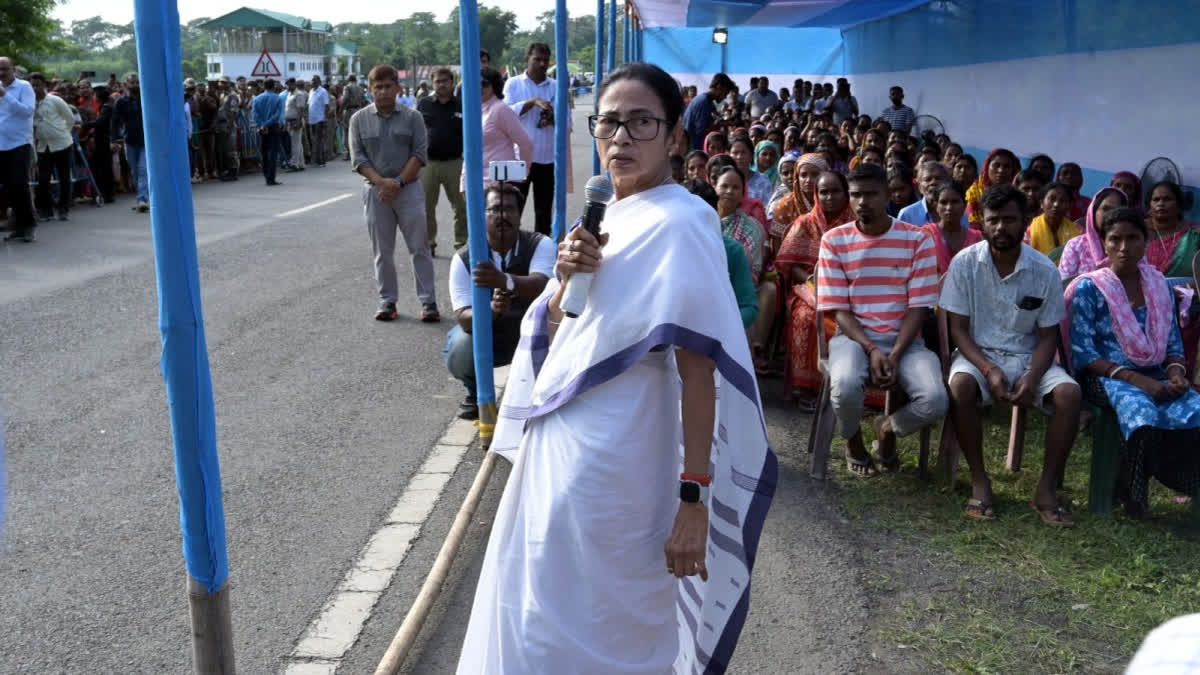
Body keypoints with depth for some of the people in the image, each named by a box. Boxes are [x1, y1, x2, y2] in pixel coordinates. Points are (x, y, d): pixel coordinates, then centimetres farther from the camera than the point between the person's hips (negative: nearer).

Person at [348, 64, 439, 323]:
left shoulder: (412, 117, 2)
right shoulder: (359, 119, 4)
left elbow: (419, 154, -3)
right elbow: (357, 158, 0)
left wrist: (398, 182, -13)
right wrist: (381, 182, -15)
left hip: (409, 188, -1)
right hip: (375, 191, 1)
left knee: (419, 247, 0)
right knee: (382, 251, 7)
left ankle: (428, 301, 5)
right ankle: (387, 301, 17)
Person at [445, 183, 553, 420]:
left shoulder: (540, 245, -19)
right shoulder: (463, 258, -17)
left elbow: (540, 285, -40)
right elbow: (463, 316, -27)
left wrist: (506, 281, -62)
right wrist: (492, 310, -50)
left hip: (529, 334, 1)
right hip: (484, 336, 0)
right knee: (459, 353, -31)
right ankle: (476, 392, 7)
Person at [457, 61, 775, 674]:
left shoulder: (678, 223, -17)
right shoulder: (608, 215, 9)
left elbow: (698, 369, -21)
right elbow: (551, 341, 11)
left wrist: (693, 498, -24)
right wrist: (567, 279, -10)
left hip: (609, 460, -8)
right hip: (558, 446, 8)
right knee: (539, 624, 23)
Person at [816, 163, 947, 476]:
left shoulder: (917, 239, -1)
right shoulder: (834, 241, -1)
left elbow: (918, 307, -3)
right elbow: (839, 309, -3)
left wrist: (895, 355, -17)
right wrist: (871, 350, -18)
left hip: (904, 339, 1)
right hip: (854, 336, -1)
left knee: (935, 400, -26)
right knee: (846, 387, -35)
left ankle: (888, 429, 12)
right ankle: (853, 441, 3)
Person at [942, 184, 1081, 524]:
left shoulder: (1045, 270, -5)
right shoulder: (965, 263, -8)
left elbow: (1048, 336, 0)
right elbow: (958, 329, -6)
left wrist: (1032, 377, -20)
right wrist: (989, 370, -22)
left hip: (1027, 356, 2)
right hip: (978, 353, -2)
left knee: (1069, 393, -26)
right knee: (960, 384, -35)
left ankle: (1046, 488, -13)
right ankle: (979, 480, -19)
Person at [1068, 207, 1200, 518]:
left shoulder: (1159, 286, 12)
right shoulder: (1088, 288, -3)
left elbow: (1173, 344, 15)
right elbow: (1082, 354, -10)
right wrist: (1134, 378, -19)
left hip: (1154, 377, 4)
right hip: (1106, 377, -4)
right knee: (1143, 412, -36)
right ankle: (1131, 490, -10)